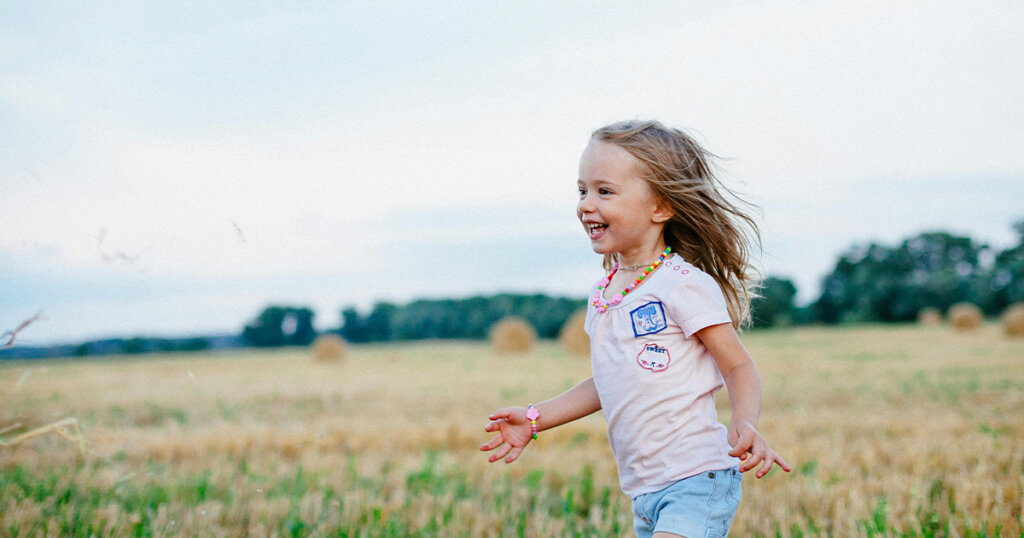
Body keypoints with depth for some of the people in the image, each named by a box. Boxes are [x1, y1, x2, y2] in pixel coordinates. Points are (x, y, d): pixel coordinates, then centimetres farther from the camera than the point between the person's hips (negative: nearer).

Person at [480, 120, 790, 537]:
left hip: (697, 481, -8)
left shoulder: (683, 285, -12)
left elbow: (739, 367, -8)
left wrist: (744, 422, -27)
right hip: (644, 492, 8)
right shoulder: (604, 293, 11)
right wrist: (536, 419, 21)